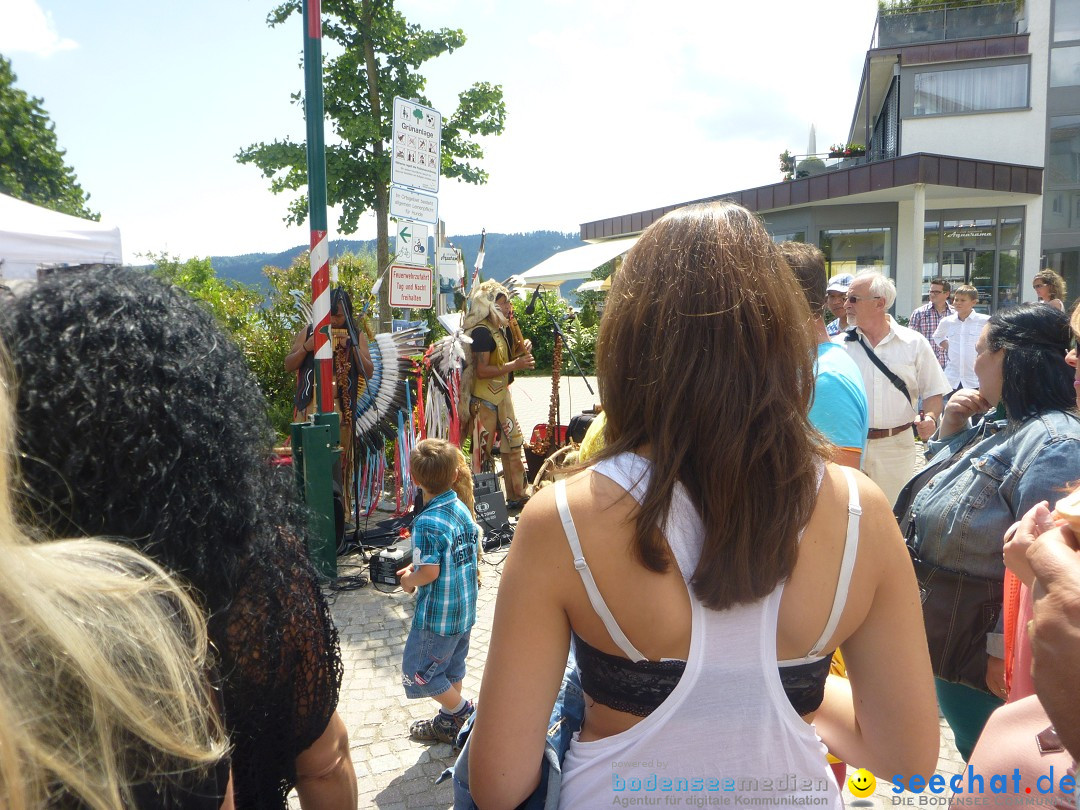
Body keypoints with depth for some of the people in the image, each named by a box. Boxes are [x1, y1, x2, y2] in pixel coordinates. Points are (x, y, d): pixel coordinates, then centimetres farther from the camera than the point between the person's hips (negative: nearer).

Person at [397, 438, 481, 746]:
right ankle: (448, 724, 35)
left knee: (418, 672, 10)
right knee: (451, 668, 22)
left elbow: (429, 572, -27)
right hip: (465, 609, 8)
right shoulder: (463, 510, 0)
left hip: (437, 616, -8)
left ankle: (463, 711, 14)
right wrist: (417, 565, 9)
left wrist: (409, 579, -6)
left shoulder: (426, 523, -24)